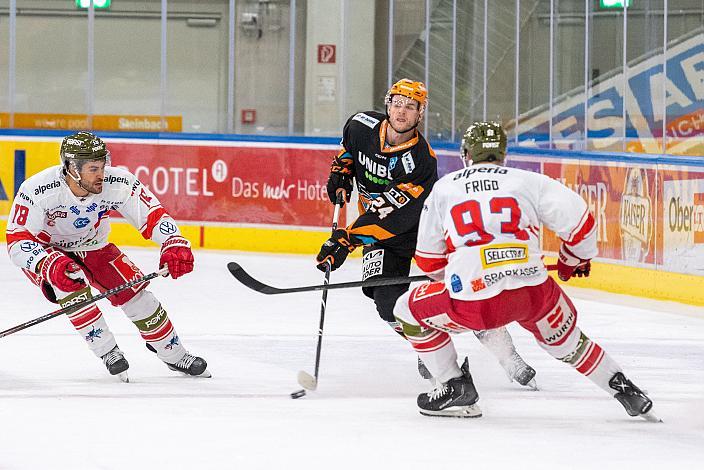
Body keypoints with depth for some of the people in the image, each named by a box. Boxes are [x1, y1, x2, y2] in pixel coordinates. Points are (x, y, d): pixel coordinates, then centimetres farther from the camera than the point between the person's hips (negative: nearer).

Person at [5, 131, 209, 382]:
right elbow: (17, 241, -34)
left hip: (93, 249, 3)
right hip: (44, 253, -3)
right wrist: (50, 264, -50)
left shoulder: (118, 184, -26)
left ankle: (174, 355, 14)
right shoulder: (37, 190, -35)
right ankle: (108, 352, -21)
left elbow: (152, 213, -18)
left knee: (133, 291, -7)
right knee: (70, 284, -33)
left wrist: (174, 244, -36)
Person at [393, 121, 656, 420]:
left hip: (473, 304, -2)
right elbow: (578, 219, 7)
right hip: (534, 293, 2)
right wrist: (575, 258, 28)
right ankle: (624, 390, 30)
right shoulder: (529, 181, 10)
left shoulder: (442, 190, 13)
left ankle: (456, 388, 20)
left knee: (410, 311, 23)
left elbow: (429, 261, 19)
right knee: (566, 341, 31)